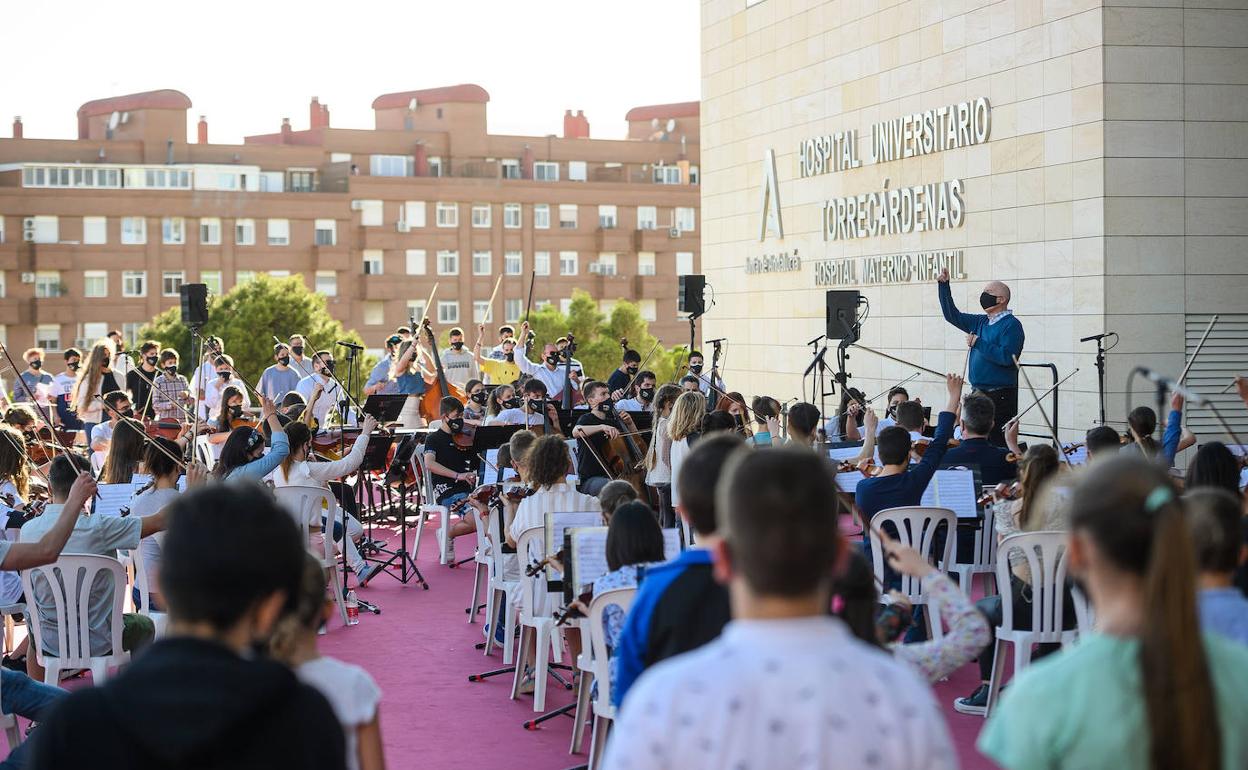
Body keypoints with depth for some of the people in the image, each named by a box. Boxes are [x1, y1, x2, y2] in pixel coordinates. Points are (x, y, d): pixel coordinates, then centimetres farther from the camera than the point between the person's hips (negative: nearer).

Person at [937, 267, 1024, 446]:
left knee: (997, 443, -11)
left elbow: (1007, 357, -22)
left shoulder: (1011, 325, -10)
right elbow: (952, 315, 22)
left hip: (1000, 395, -9)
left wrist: (978, 343, -18)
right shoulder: (980, 322, 15)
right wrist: (943, 286, 14)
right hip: (978, 392, 9)